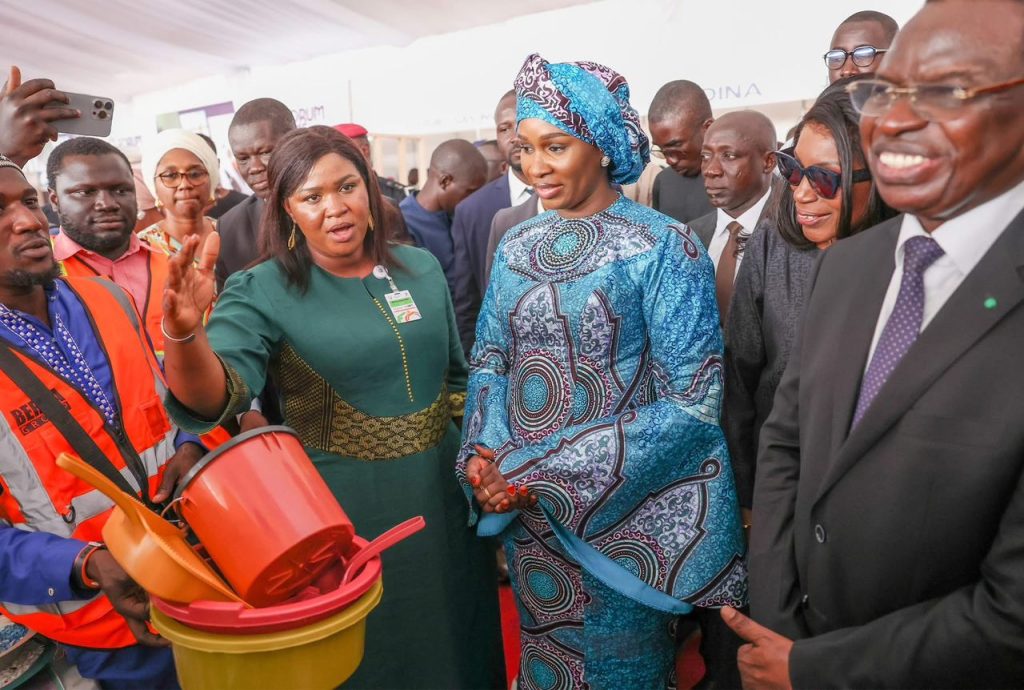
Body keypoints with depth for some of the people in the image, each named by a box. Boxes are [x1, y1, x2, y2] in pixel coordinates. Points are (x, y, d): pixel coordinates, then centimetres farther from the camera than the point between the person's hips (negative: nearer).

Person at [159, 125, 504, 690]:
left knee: (456, 642, 22)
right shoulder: (264, 291, -11)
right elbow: (212, 398, -25)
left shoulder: (420, 268, 1)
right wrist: (185, 330, -44)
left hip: (444, 493, 4)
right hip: (342, 509, -3)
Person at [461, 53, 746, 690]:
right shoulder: (518, 245, 3)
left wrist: (548, 471, -21)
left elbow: (691, 401, -18)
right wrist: (485, 457, -12)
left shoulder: (663, 247, -14)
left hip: (622, 511, -4)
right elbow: (490, 362, 8)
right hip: (526, 511, 5)